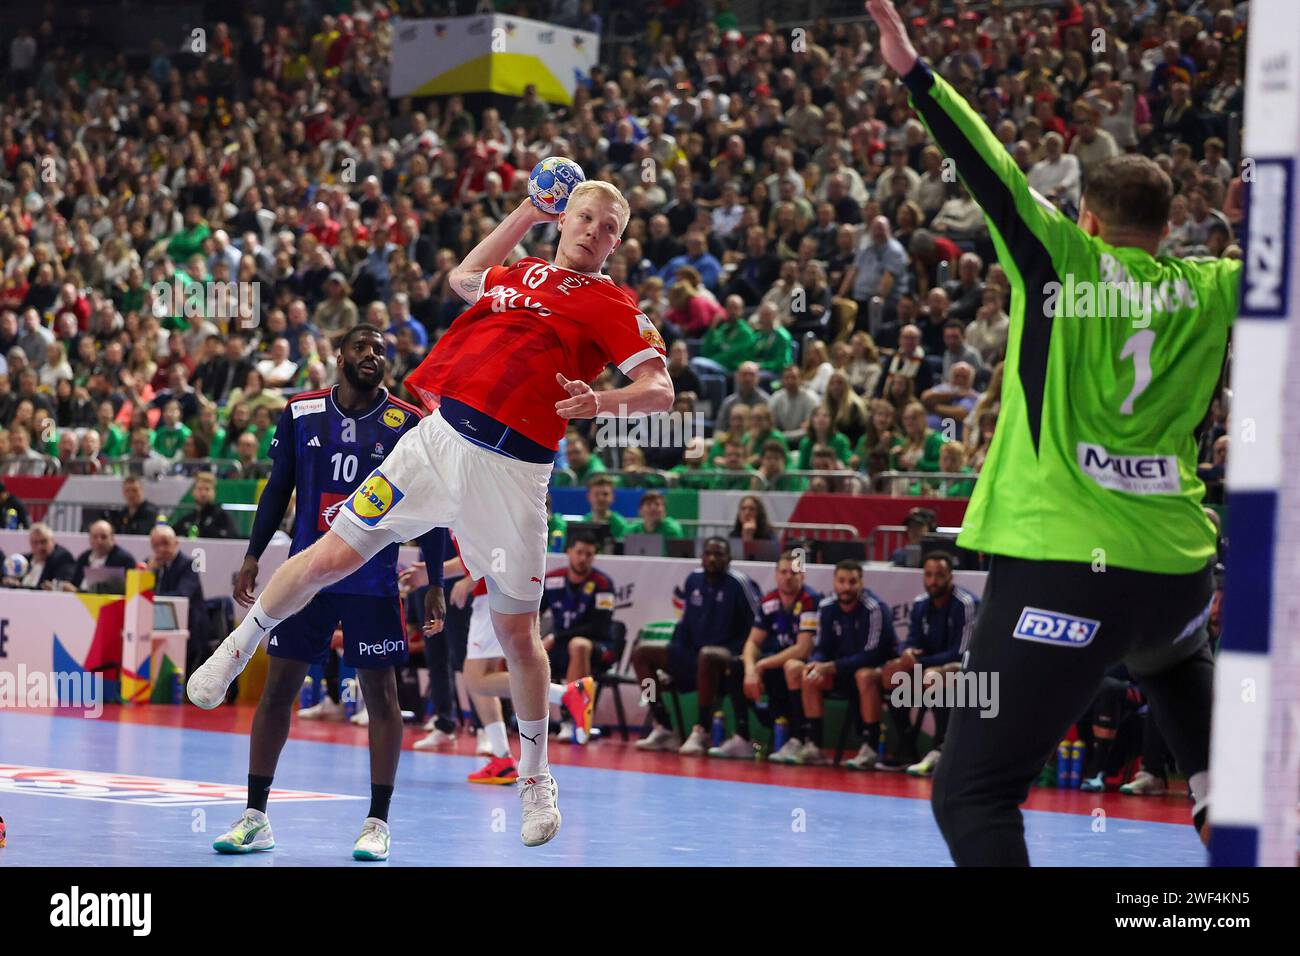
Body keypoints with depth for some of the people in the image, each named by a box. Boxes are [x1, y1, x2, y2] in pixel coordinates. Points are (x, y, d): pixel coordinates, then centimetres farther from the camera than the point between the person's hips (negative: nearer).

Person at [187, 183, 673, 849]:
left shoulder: (613, 307, 4)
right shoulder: (519, 274, 17)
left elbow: (660, 392, -6)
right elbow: (461, 279, 39)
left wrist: (600, 401, -24)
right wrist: (528, 212, 34)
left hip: (511, 473, -3)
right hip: (439, 437, 3)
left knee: (516, 629, 1)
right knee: (333, 556, 3)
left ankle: (536, 776, 19)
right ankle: (242, 643, 27)